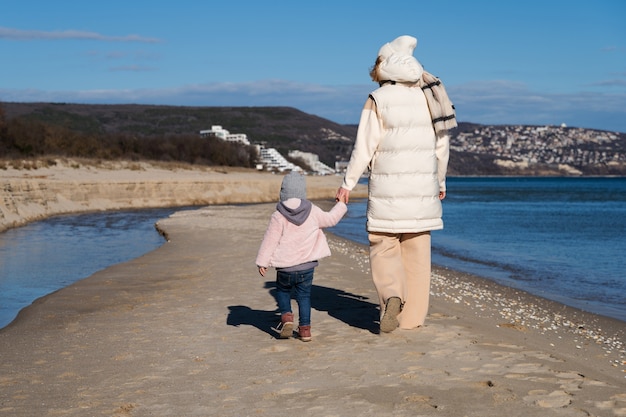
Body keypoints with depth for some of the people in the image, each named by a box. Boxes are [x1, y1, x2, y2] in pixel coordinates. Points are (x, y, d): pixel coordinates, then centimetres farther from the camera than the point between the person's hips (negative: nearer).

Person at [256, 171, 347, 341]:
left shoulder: (278, 216, -10)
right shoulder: (313, 212, -2)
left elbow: (270, 241, -7)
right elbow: (330, 219, 14)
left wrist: (262, 262, 1)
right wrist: (341, 206, 32)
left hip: (285, 267, -2)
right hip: (307, 265, 2)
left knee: (282, 291, 20)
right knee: (304, 295, 13)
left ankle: (286, 315, -2)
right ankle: (305, 328, 9)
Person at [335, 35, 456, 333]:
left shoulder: (379, 100, -9)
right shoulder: (429, 97, 6)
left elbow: (364, 147, -10)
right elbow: (442, 145, 11)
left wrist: (348, 183, 0)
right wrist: (440, 181, 23)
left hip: (388, 188, -4)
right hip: (423, 186, 4)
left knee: (384, 247, 5)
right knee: (417, 250, 9)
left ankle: (392, 296, -20)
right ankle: (413, 316, 14)